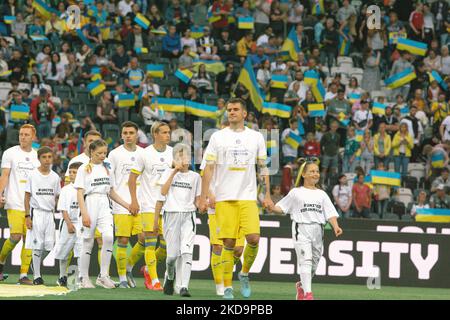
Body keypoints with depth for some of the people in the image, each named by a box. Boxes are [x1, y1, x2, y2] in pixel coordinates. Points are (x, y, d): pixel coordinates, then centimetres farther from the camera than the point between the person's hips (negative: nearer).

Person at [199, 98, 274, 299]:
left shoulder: (256, 137, 9)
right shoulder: (218, 137, 4)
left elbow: (263, 167, 14)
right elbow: (208, 169, 3)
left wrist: (267, 195, 7)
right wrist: (203, 197, -3)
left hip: (248, 198, 1)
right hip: (224, 198, -1)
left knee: (253, 239, -13)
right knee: (229, 243, -3)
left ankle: (244, 273, 13)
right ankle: (227, 287, 5)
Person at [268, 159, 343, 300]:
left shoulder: (321, 194, 14)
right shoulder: (296, 193, 7)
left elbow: (330, 213, 7)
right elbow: (281, 207, 7)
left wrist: (335, 226, -10)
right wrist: (272, 208, -15)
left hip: (317, 230, 4)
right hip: (301, 229, -4)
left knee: (314, 262, 10)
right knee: (306, 260, -16)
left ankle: (301, 286, 35)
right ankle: (307, 293, -21)